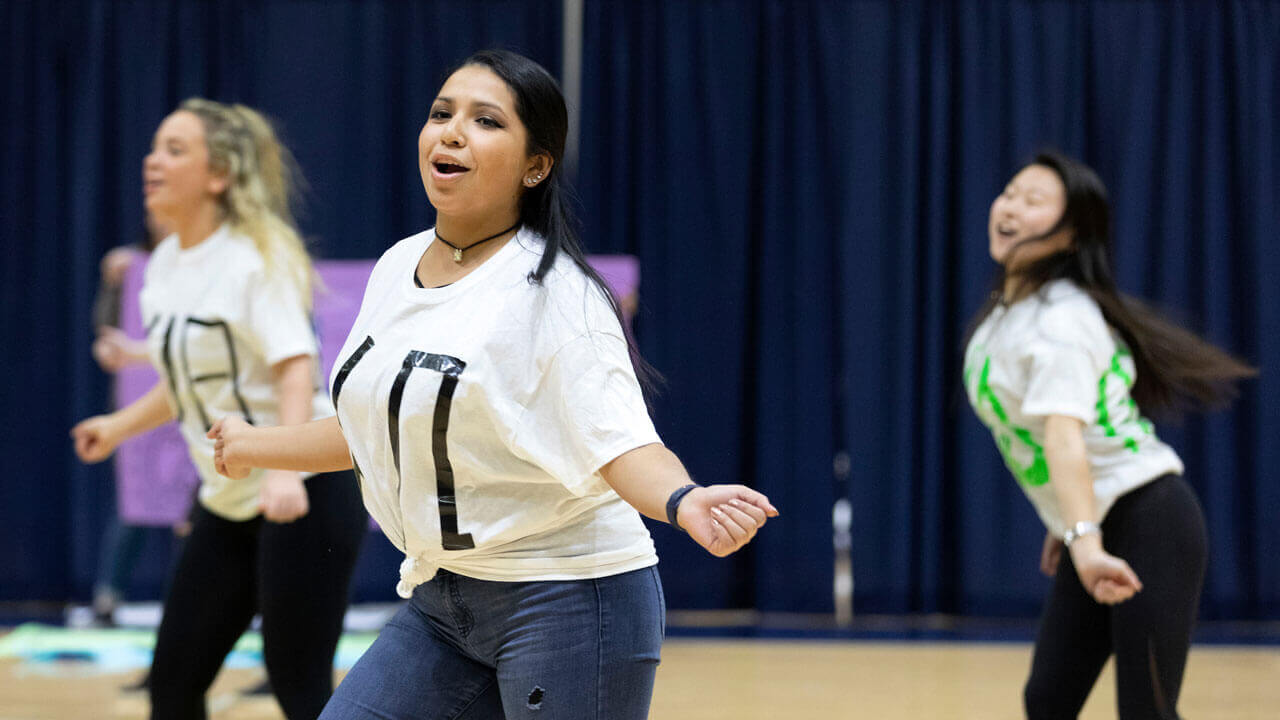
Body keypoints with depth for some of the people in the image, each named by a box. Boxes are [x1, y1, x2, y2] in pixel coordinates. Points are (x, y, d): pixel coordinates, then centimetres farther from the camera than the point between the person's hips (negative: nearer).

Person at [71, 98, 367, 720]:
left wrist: (285, 470, -37)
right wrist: (121, 425, 26)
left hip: (306, 494, -8)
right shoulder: (166, 262, 9)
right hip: (229, 502, 8)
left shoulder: (258, 256, -14)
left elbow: (296, 366, -25)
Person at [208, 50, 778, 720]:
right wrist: (255, 446, 35)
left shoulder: (552, 291, -15)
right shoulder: (397, 267, 7)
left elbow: (620, 441, -25)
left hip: (567, 604, -7)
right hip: (438, 601, 7)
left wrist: (687, 502, -46)